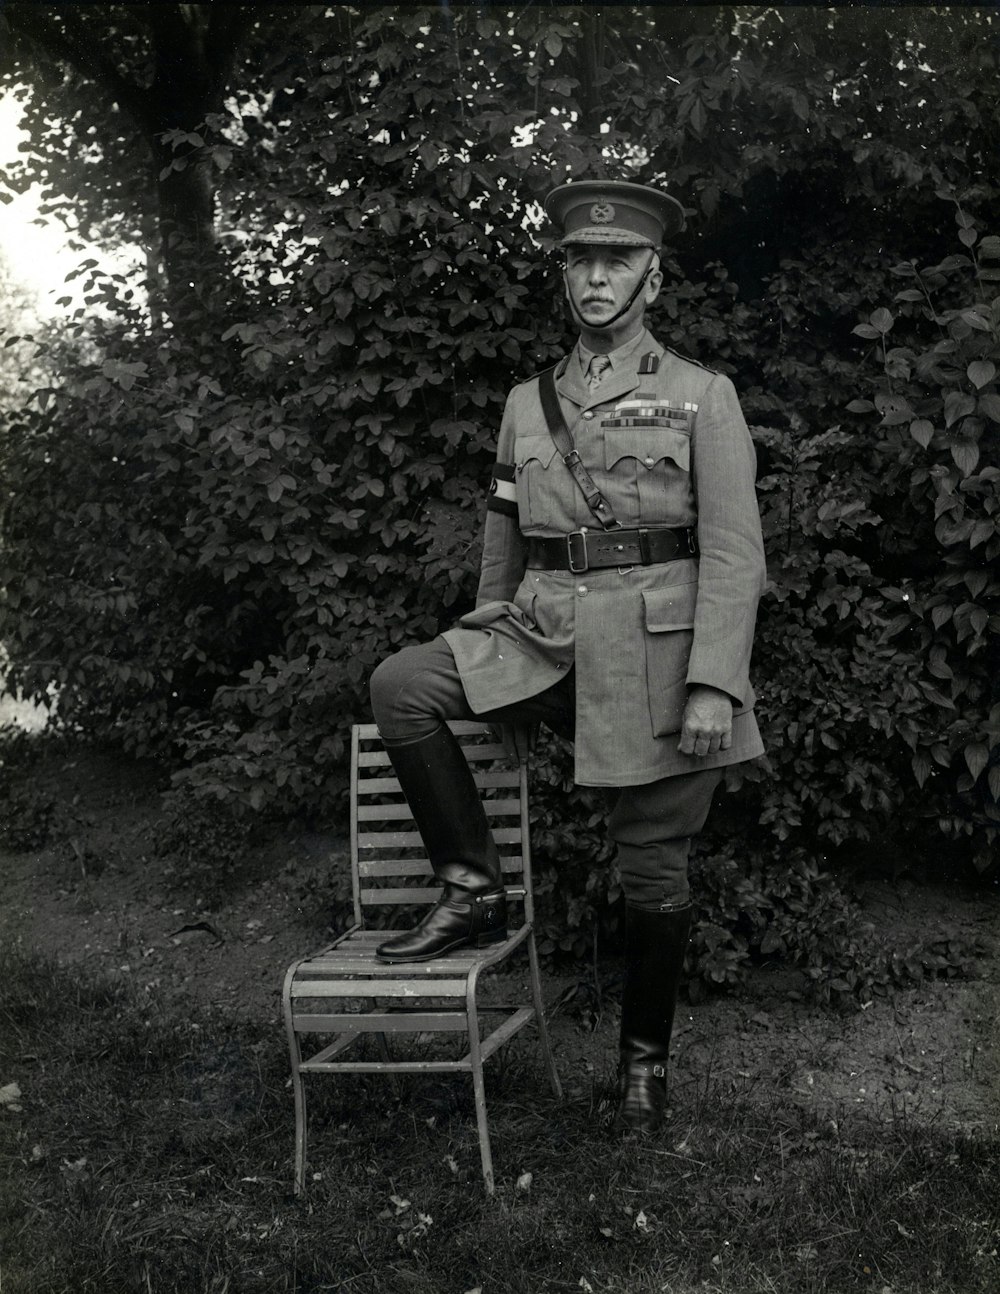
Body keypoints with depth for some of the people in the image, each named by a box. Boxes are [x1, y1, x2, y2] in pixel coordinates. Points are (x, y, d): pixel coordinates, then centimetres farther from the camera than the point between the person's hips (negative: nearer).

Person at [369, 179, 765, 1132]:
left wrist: (714, 685, -16)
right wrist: (484, 672, 20)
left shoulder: (702, 396, 1)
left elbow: (734, 555, -6)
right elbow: (502, 543, 20)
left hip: (655, 652, -3)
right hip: (545, 637, 4)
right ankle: (472, 890, -4)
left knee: (653, 872, 3)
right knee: (399, 685, -19)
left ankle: (644, 1056, 27)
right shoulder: (526, 403, 13)